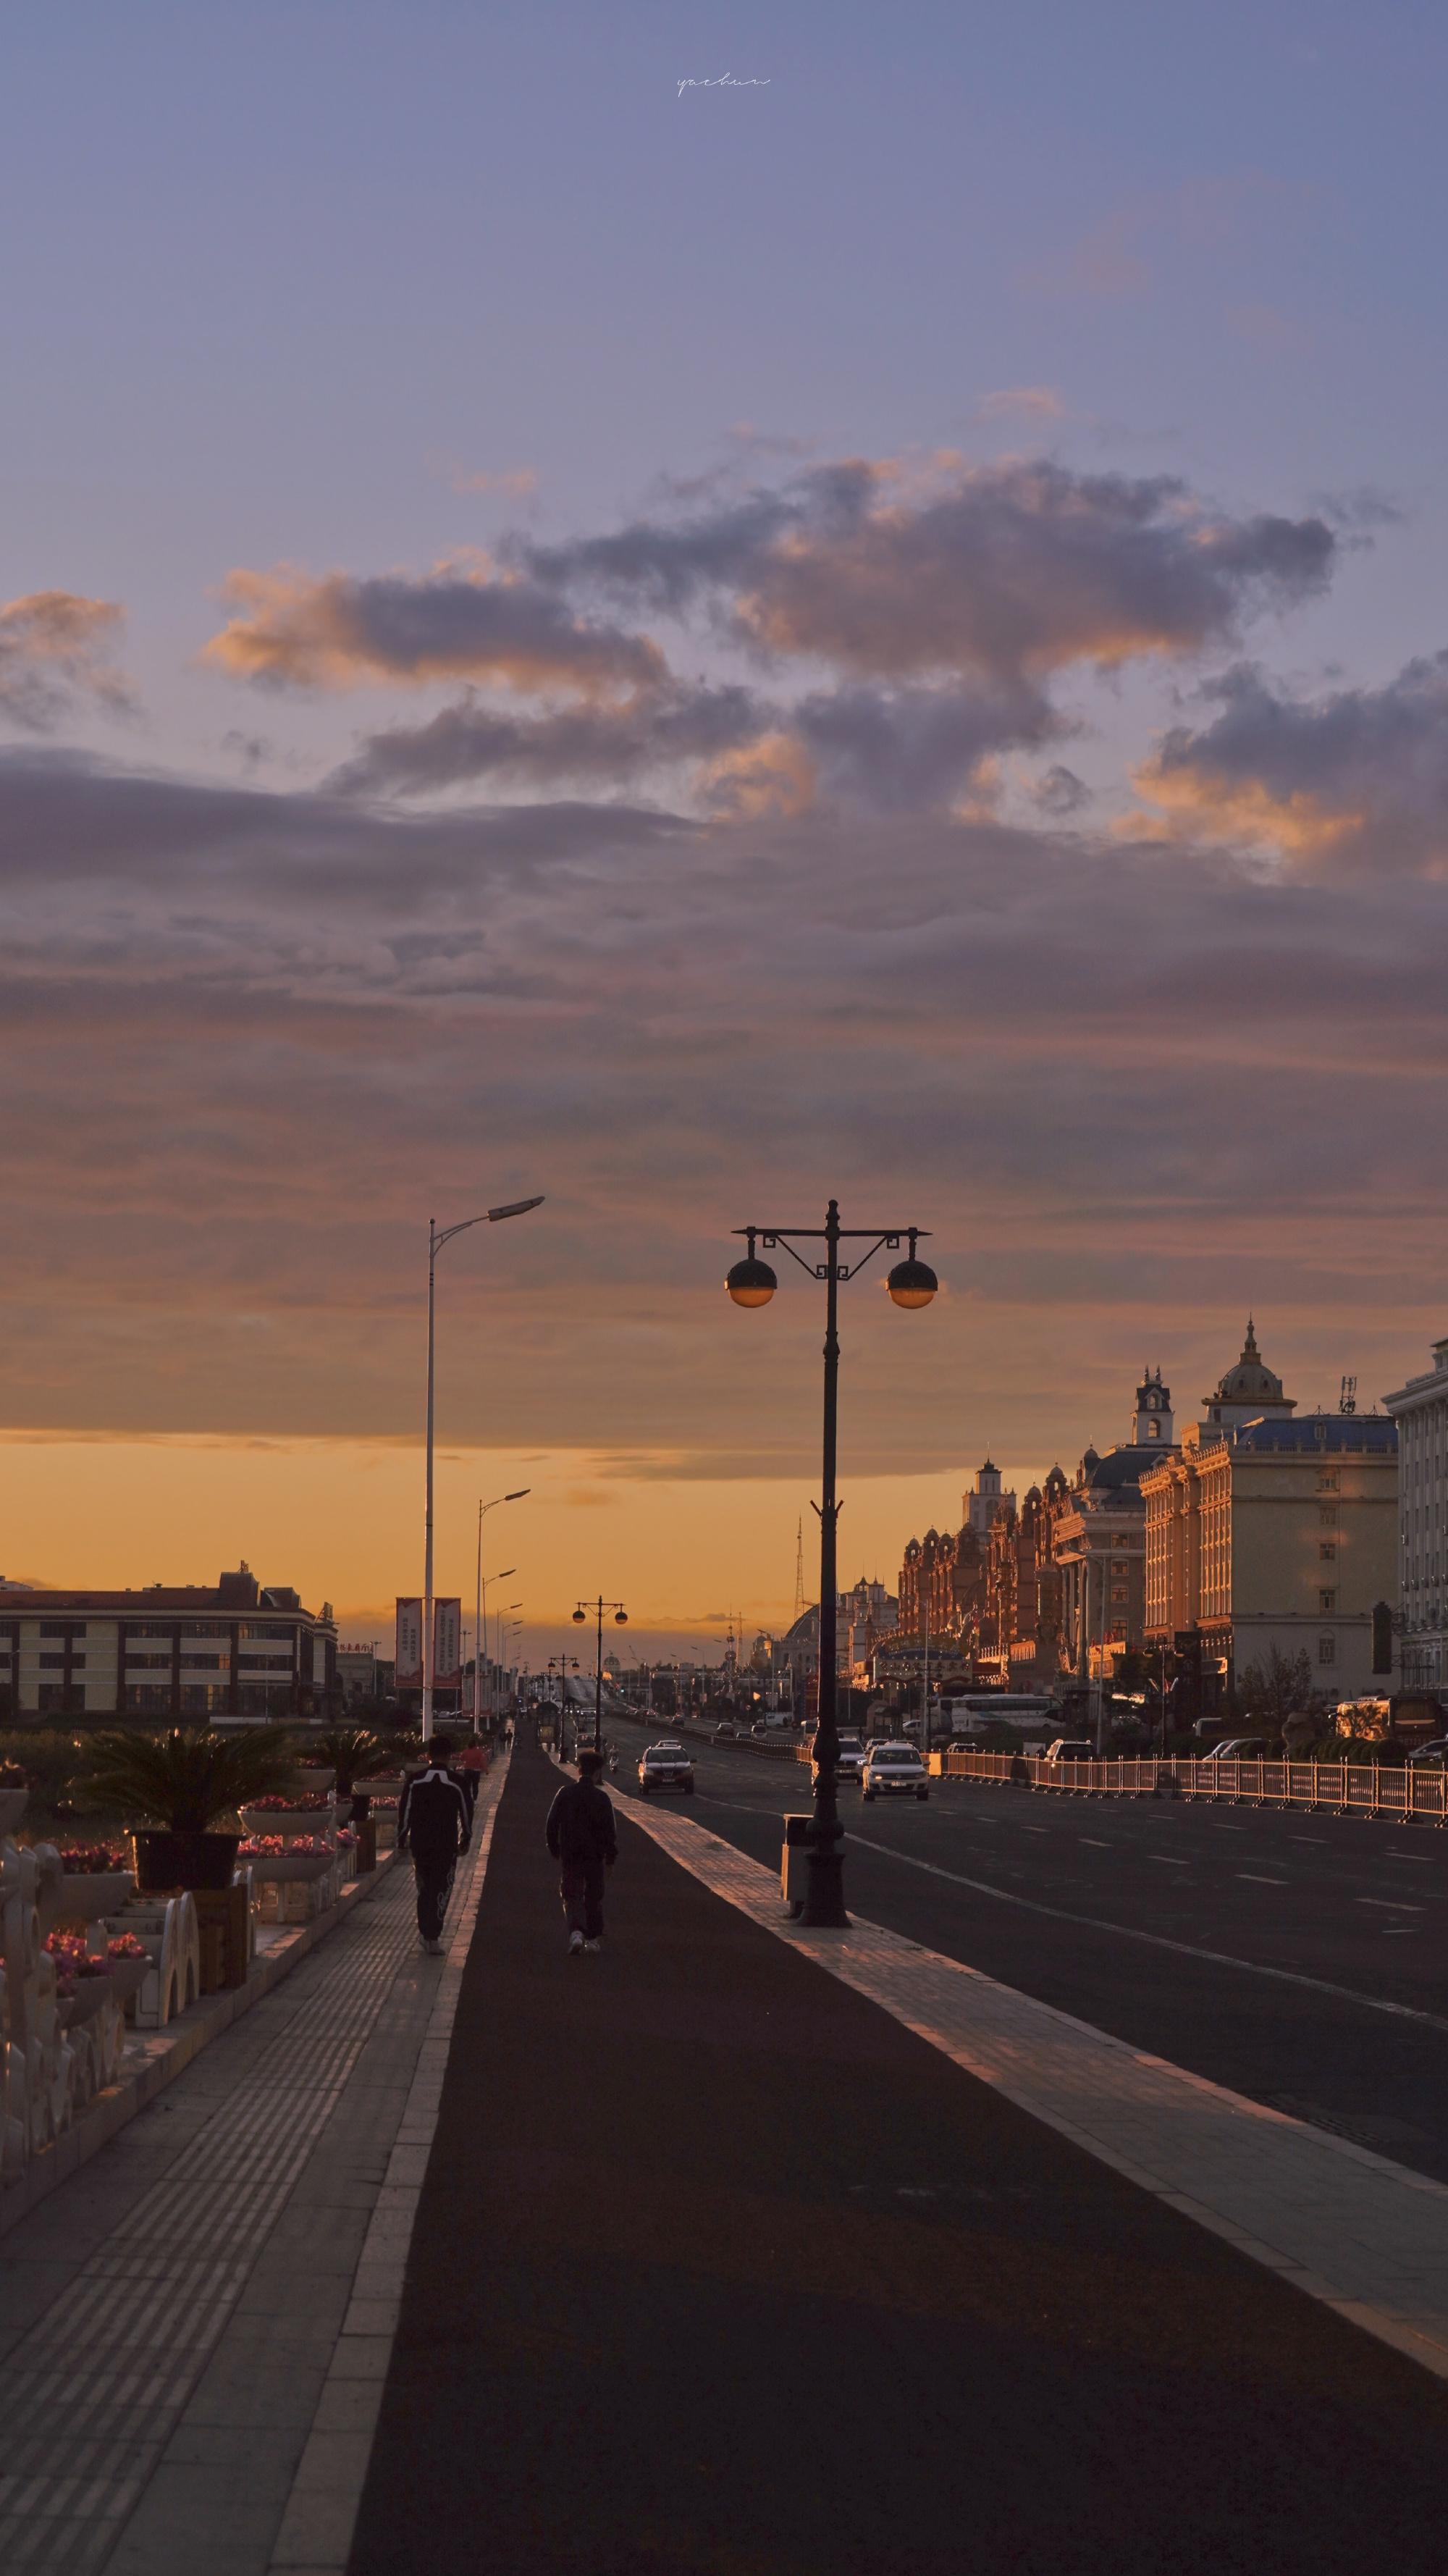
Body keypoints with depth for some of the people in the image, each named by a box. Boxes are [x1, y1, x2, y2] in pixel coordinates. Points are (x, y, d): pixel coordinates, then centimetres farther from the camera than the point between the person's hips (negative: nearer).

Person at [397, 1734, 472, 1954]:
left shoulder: (415, 1781, -4)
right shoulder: (457, 1784, -6)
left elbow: (404, 1813, -1)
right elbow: (466, 1815, 3)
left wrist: (401, 1841, 9)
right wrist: (465, 1841, 18)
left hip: (420, 1844, 2)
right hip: (447, 1845, -2)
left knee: (424, 1889, 17)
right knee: (441, 1890, 3)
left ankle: (426, 1933, 22)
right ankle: (433, 1937, -4)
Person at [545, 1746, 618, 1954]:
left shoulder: (565, 1793, -4)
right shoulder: (601, 1798, -8)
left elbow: (552, 1824, 0)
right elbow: (609, 1830, -5)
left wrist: (554, 1849, 11)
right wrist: (611, 1857, 5)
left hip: (569, 1854, 0)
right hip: (594, 1855, 0)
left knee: (572, 1896, 3)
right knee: (593, 1896, 14)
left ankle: (576, 1932, -21)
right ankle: (594, 1939, 19)